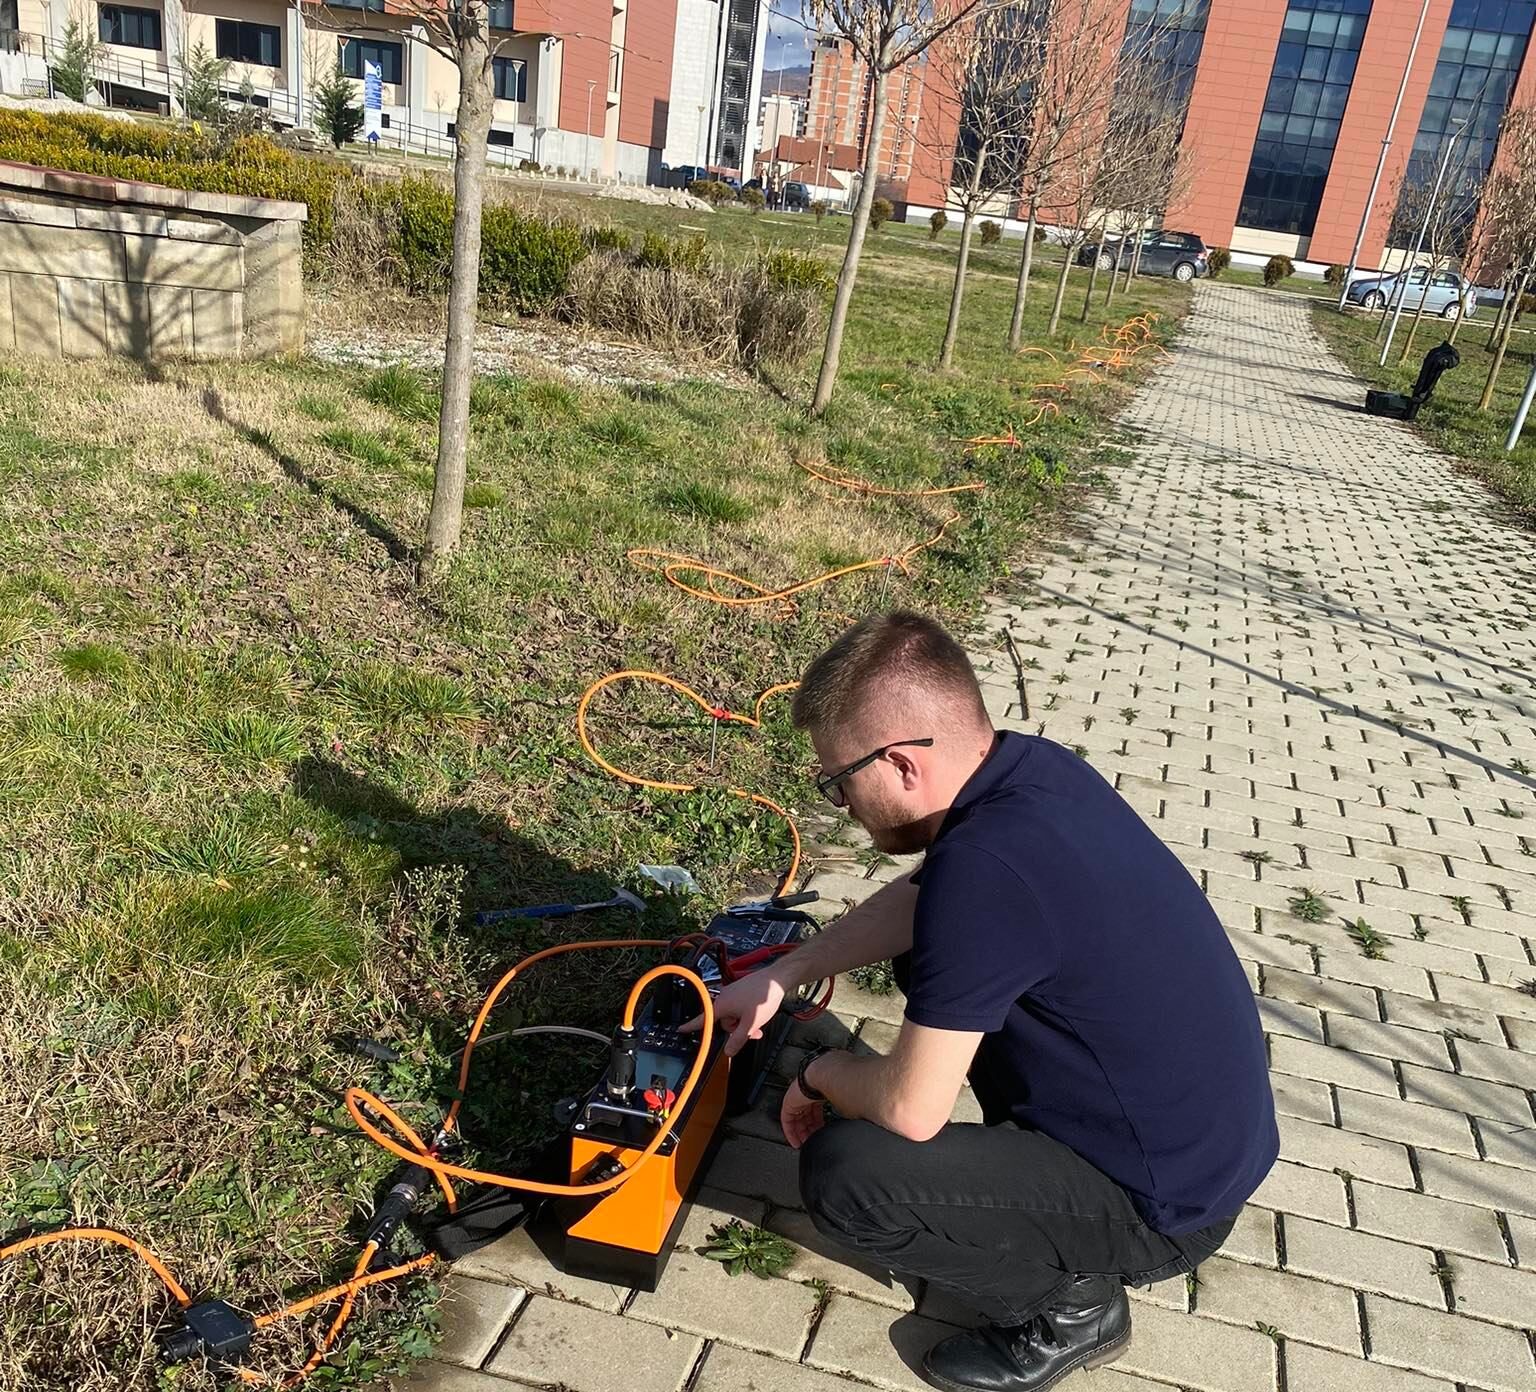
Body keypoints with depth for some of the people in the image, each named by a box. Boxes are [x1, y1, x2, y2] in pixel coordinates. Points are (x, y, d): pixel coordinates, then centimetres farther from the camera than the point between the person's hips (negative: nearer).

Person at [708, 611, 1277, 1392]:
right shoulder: (1026, 767, -6)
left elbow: (908, 1109, -25)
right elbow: (918, 903, 13)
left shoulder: (986, 864, -34)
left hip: (1165, 1199, -8)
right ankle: (1033, 1158, 20)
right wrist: (783, 974, 13)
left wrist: (819, 1074, -4)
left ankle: (1069, 1304, 5)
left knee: (843, 1174, -17)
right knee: (924, 959, 16)